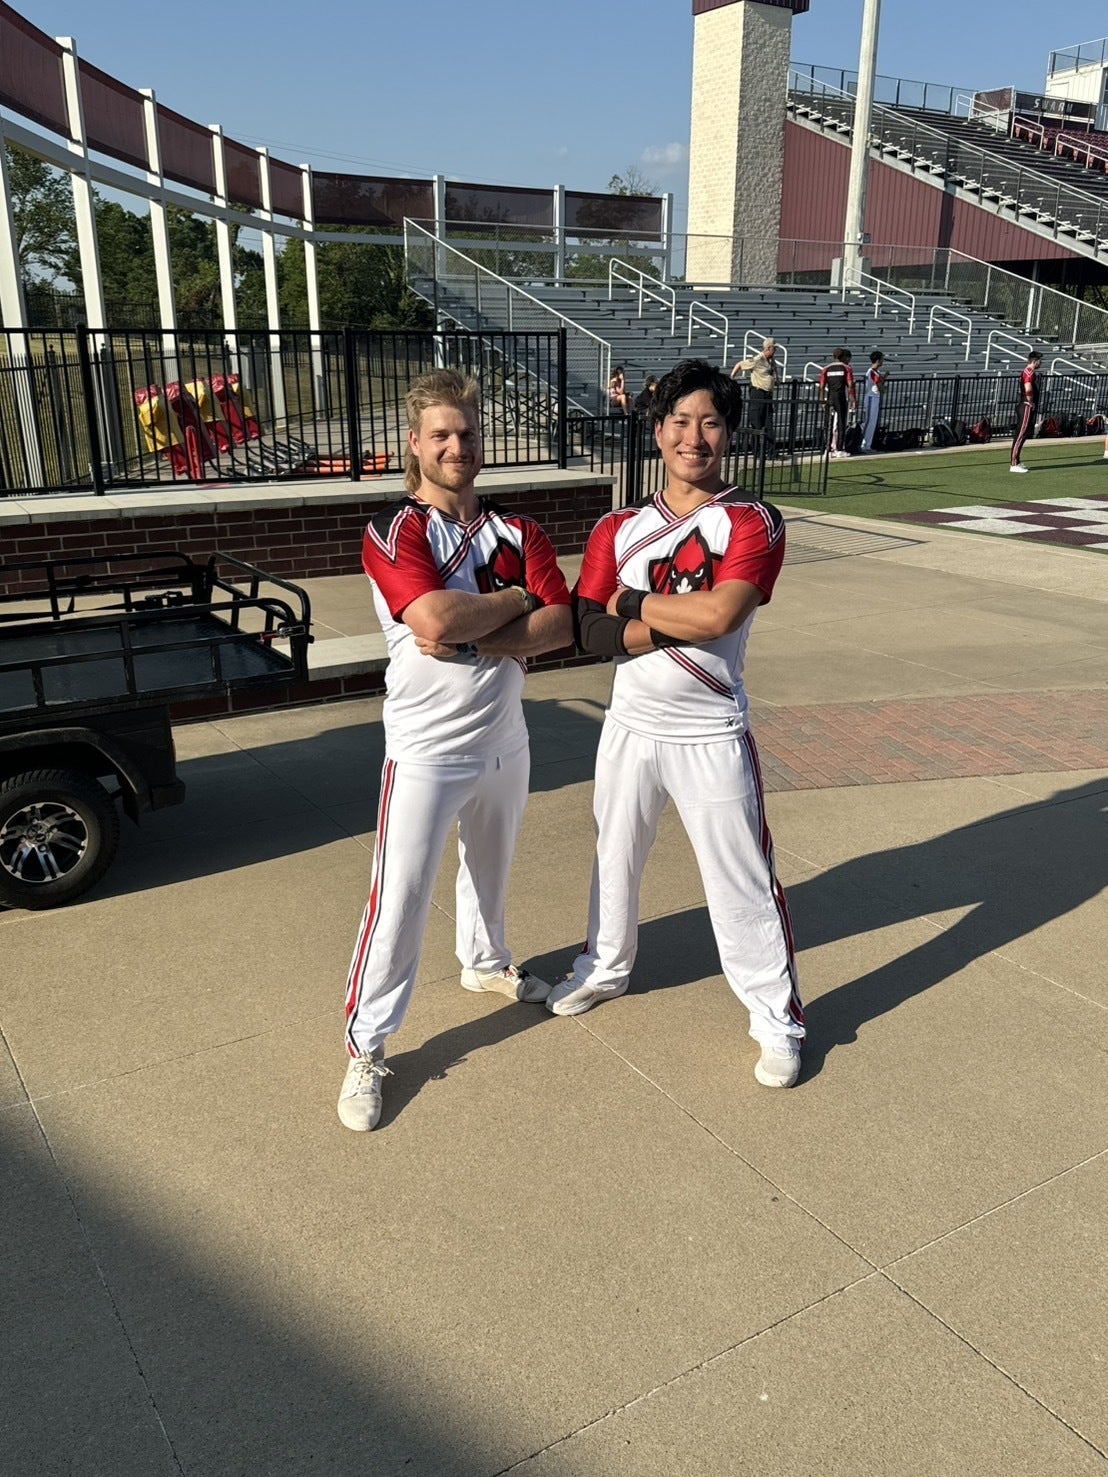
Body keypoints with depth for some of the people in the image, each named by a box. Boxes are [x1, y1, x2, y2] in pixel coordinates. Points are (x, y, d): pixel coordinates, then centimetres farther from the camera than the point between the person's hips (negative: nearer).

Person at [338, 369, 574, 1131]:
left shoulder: (518, 532, 3)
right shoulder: (394, 531, -12)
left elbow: (563, 625, -9)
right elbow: (435, 619, -29)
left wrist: (473, 639, -21)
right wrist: (515, 600, -14)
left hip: (504, 739, 6)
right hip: (426, 750, -5)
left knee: (490, 865, 26)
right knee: (399, 901, -2)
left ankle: (485, 961, 52)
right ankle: (366, 1047, 13)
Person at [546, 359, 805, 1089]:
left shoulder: (754, 523, -9)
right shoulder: (618, 529, 3)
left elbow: (719, 615, -25)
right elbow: (593, 632, -8)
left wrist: (638, 603, -12)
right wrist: (685, 620, -19)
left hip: (711, 735, -4)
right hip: (631, 725, 5)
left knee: (742, 879, 3)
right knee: (615, 857, 22)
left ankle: (779, 1020, 22)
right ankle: (606, 967, 47)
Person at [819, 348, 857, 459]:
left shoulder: (826, 369, 8)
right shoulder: (846, 368, 0)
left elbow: (822, 386, 3)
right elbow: (850, 386, -5)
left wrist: (822, 400, 7)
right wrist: (854, 401, -3)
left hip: (829, 398, 3)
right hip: (841, 398, -3)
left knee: (830, 424, 8)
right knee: (841, 424, 2)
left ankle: (828, 448, 6)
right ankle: (839, 449, 1)